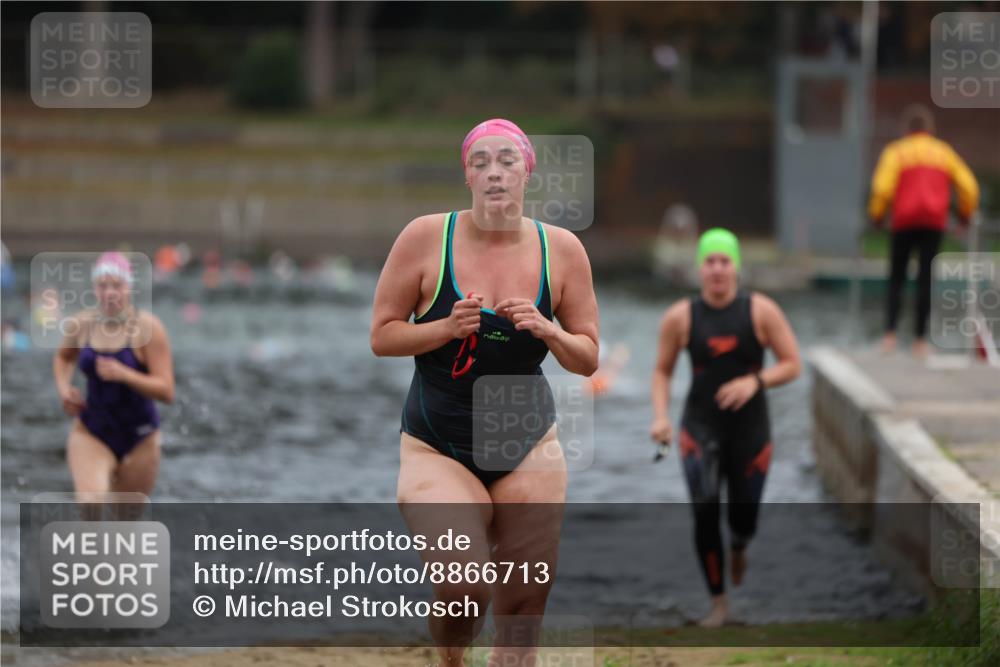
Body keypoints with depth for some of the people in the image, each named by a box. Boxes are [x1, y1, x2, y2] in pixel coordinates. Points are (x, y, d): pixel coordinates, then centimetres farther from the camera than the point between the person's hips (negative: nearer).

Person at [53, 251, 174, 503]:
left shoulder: (148, 328, -13)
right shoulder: (80, 324, -3)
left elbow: (166, 390, -18)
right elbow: (63, 357, 21)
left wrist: (123, 374, -31)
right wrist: (64, 388, 1)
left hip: (138, 438, -1)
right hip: (91, 435, 1)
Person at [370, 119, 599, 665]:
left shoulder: (561, 250, -1)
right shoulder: (426, 237, -8)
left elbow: (588, 359, 5)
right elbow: (382, 336, -4)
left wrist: (545, 330, -15)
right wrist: (447, 327, -20)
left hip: (528, 448, 3)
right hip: (437, 449, -3)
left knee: (522, 615, 2)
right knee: (463, 588, -22)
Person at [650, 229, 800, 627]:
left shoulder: (761, 311, -6)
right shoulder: (680, 317, -3)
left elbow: (793, 365, -4)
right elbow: (662, 371, 8)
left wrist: (755, 382, -21)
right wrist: (660, 416, -8)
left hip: (750, 429, 0)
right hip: (701, 428, 0)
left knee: (743, 516, 6)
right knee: (705, 512, -15)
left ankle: (738, 547, 46)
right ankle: (718, 602, -2)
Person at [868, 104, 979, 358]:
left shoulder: (895, 152, 5)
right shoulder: (944, 152, 13)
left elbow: (882, 188, -8)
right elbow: (969, 187, 8)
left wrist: (876, 215, 6)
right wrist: (966, 214, 23)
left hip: (904, 222, -1)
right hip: (934, 224, 1)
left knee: (896, 278, 6)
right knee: (925, 279, 4)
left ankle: (890, 333, -11)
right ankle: (920, 338, -1)